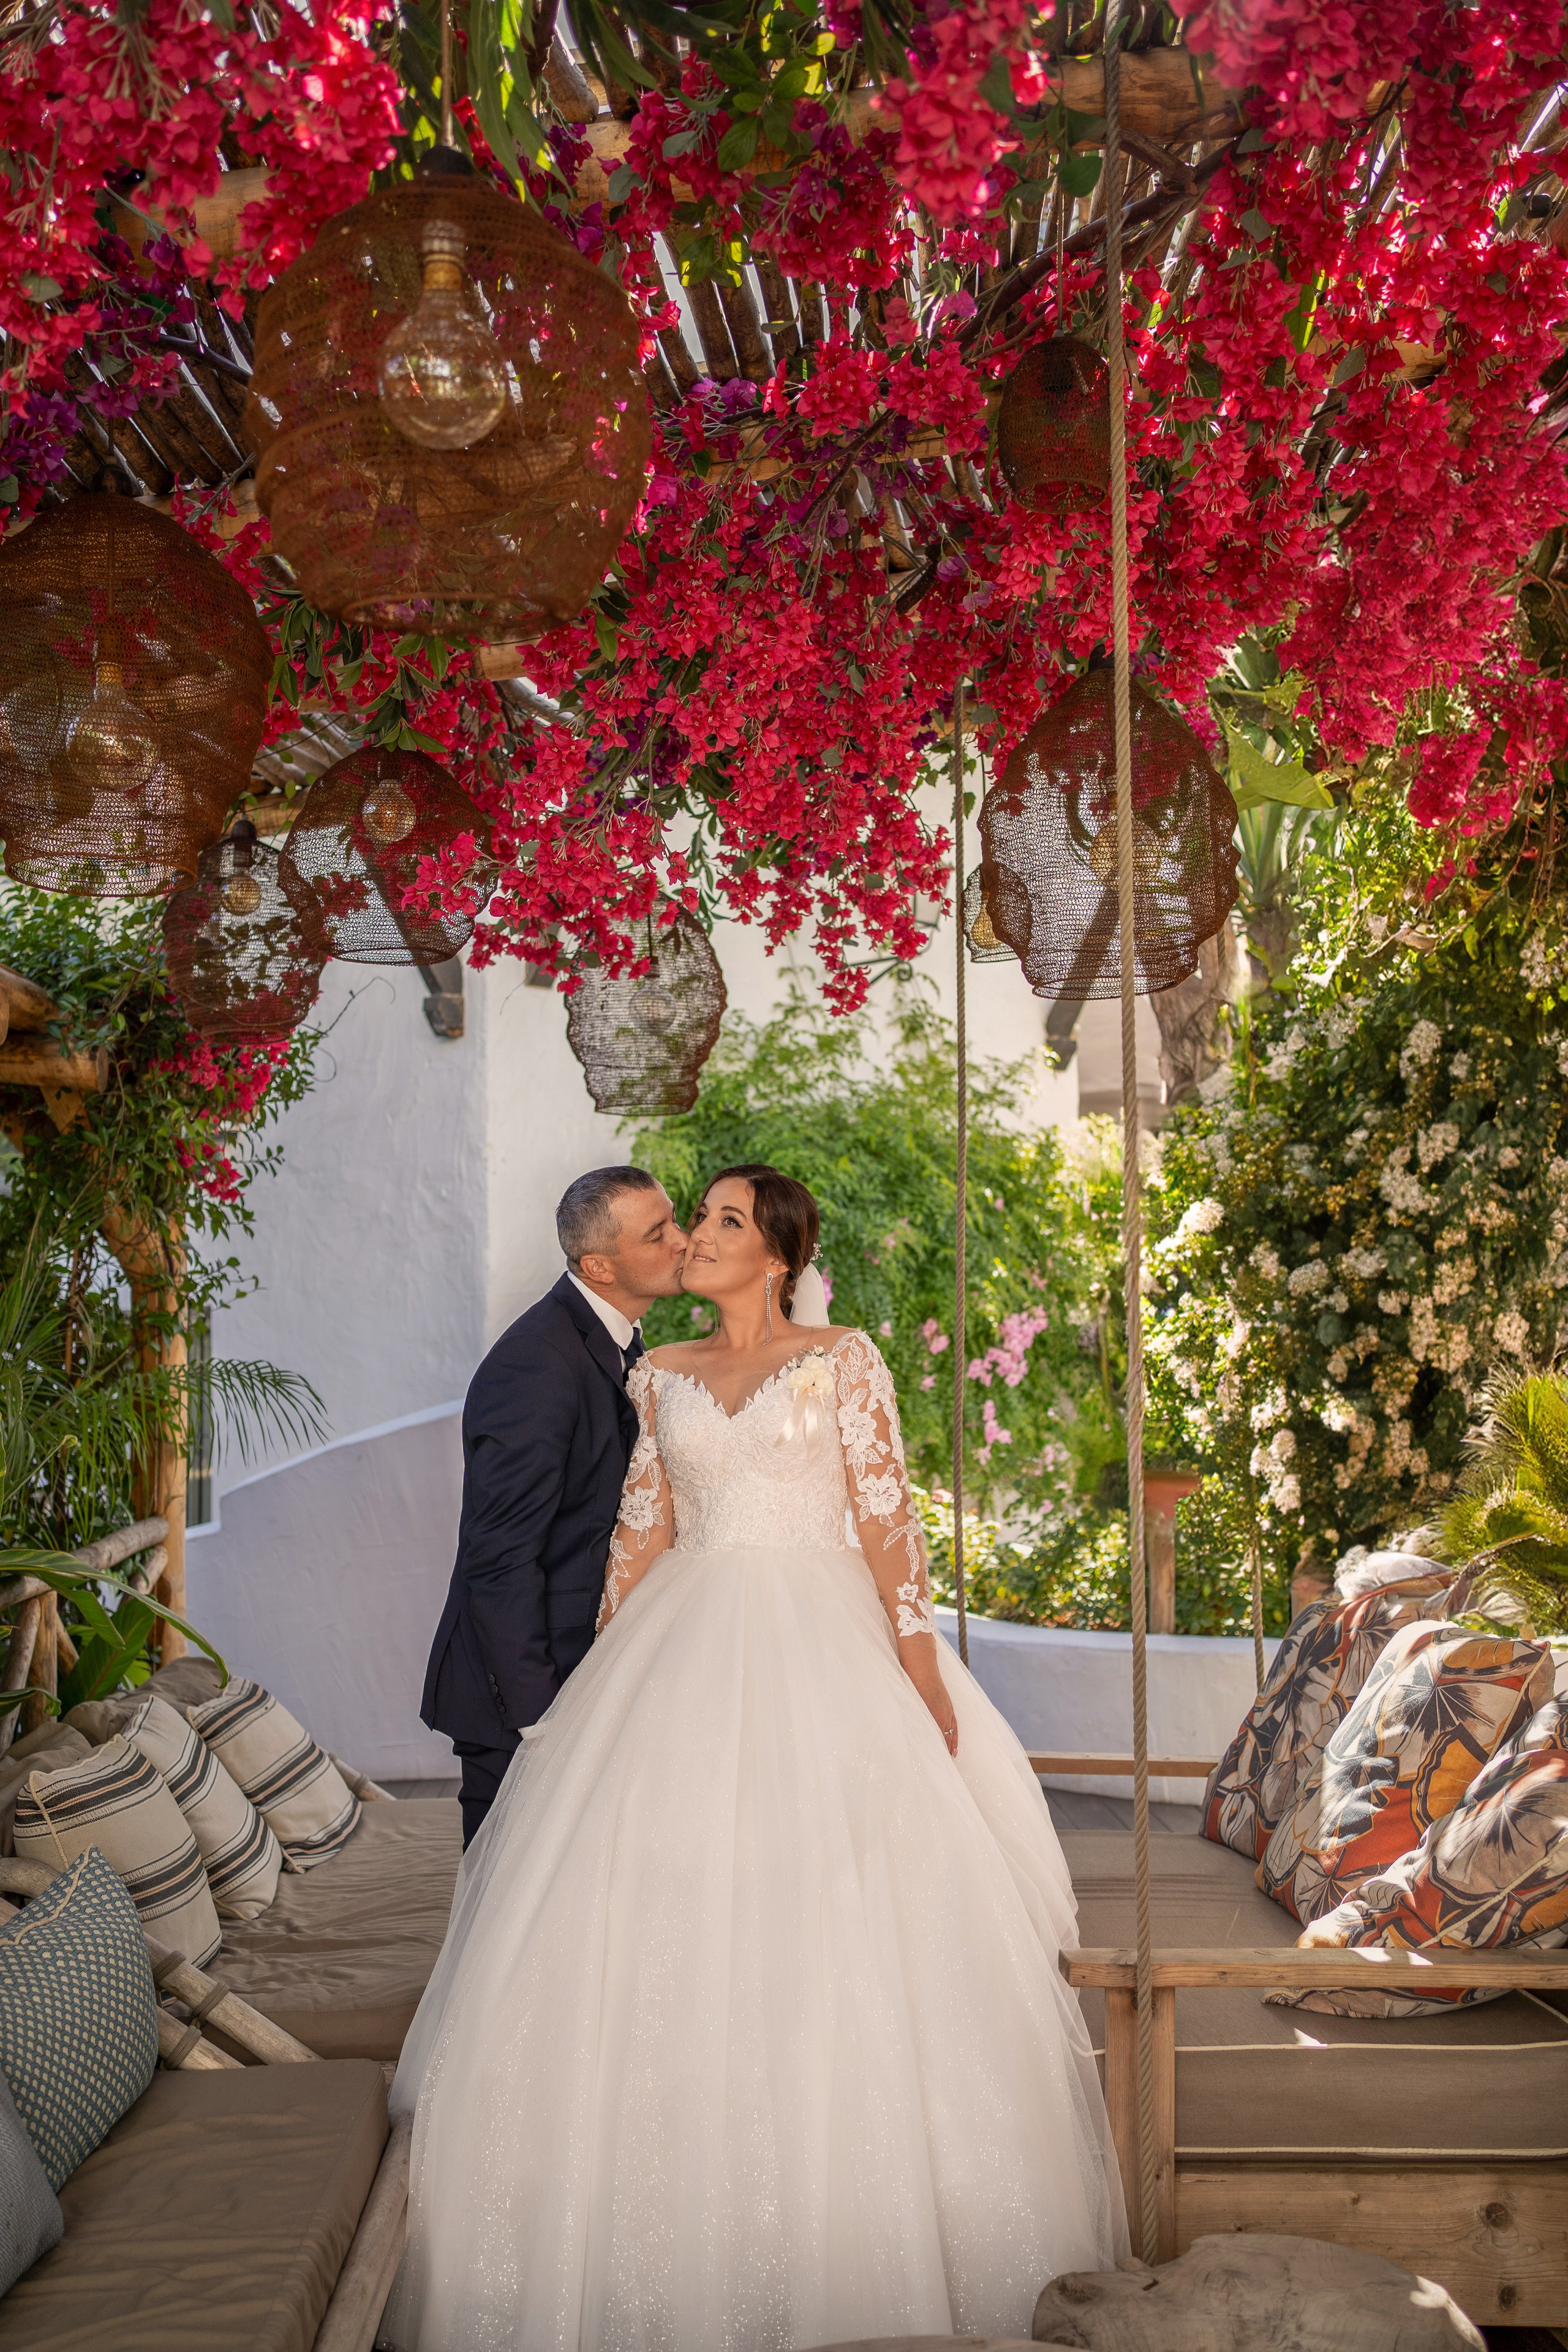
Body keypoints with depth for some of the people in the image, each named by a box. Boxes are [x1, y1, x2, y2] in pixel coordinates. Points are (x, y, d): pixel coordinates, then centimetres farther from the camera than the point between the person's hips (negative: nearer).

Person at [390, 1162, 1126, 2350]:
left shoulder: (842, 1358, 1)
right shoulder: (661, 1374, 11)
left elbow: (885, 1515, -3)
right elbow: (641, 1529, 11)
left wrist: (921, 1666, -10)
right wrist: (609, 1674, 6)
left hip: (821, 1642, -3)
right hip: (685, 1649, 3)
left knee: (828, 1924, -3)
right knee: (678, 1931, -1)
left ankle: (842, 2240, 12)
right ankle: (689, 2230, 11)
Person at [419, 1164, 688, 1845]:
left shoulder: (619, 1343, 9)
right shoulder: (538, 1366, -22)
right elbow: (500, 1559, -23)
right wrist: (534, 1714, -21)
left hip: (585, 1677, 9)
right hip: (521, 1692, -9)